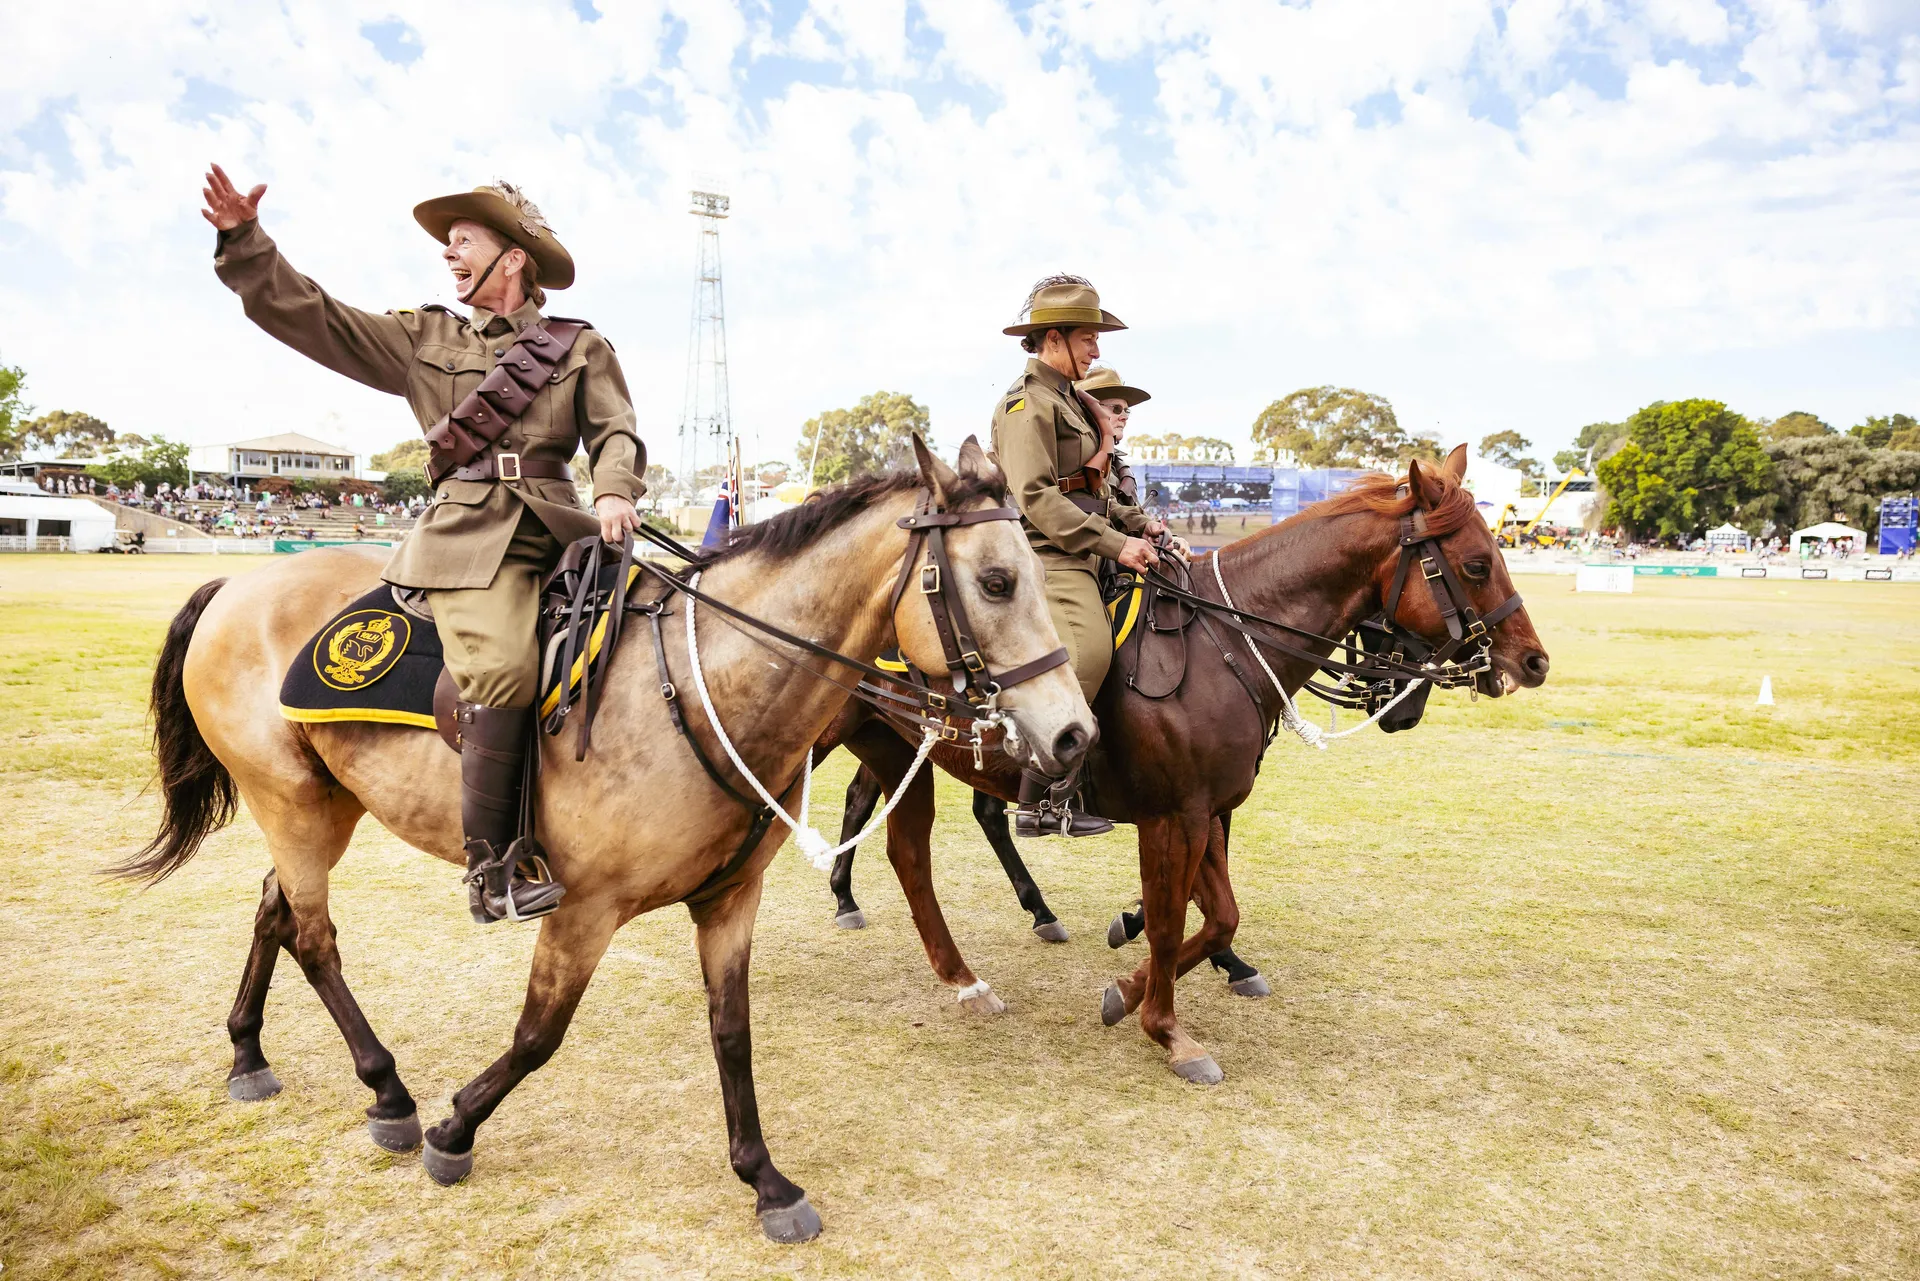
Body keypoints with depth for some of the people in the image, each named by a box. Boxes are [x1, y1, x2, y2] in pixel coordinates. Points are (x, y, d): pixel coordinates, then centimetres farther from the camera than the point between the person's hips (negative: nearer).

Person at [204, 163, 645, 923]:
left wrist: (614, 493, -15)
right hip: (469, 539, -2)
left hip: (561, 531, 2)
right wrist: (243, 241, 4)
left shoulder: (581, 345, 18)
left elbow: (616, 432, 5)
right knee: (502, 671, -25)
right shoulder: (421, 339, 20)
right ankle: (492, 873, -18)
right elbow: (306, 315, 16)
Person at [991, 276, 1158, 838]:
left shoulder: (1069, 401, 23)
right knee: (1086, 650, -29)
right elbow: (1035, 497, -18)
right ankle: (1040, 801, -24)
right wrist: (1114, 543, -20)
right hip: (1045, 555, -10)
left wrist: (1137, 522, 12)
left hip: (1078, 557, 10)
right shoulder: (1029, 401, -7)